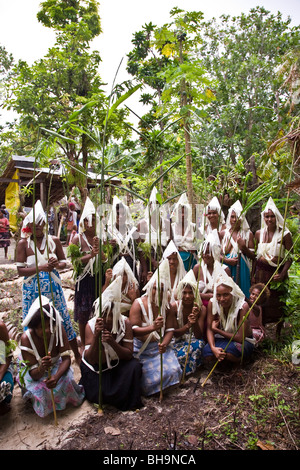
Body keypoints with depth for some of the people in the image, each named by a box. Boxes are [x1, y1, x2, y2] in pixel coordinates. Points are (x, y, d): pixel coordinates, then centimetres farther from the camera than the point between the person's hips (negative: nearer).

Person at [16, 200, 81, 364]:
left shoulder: (54, 240, 3)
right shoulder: (23, 243, -4)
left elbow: (64, 262, 10)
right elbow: (20, 270, -8)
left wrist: (57, 264, -13)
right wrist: (41, 267, -22)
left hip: (53, 288, 1)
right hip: (32, 290, -1)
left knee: (63, 320, 9)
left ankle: (77, 355, 24)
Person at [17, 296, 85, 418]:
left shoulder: (58, 330, -24)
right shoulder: (26, 339, -29)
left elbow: (66, 358, -24)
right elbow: (34, 374, -27)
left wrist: (56, 377, -43)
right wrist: (42, 368, -52)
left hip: (55, 366, 1)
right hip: (35, 371, -1)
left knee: (66, 379, -27)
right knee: (38, 390, -28)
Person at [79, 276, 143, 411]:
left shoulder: (125, 323, -19)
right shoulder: (91, 325, -21)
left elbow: (129, 355, -19)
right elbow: (90, 360, -24)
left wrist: (112, 343, -37)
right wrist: (96, 336, -40)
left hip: (118, 364, 1)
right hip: (97, 366, -1)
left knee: (134, 367, -26)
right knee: (98, 394, -20)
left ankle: (128, 402, -1)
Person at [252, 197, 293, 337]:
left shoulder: (284, 234, -5)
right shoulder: (259, 233, 6)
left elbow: (290, 257, -6)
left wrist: (282, 274, -17)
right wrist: (253, 275, 8)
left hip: (277, 273, -3)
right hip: (261, 272, 3)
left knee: (278, 305, 5)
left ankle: (278, 335, 23)